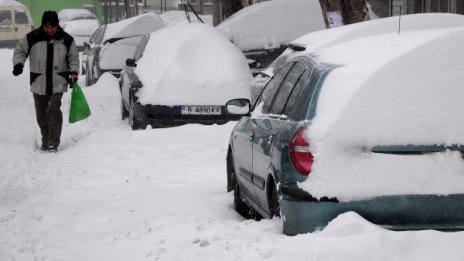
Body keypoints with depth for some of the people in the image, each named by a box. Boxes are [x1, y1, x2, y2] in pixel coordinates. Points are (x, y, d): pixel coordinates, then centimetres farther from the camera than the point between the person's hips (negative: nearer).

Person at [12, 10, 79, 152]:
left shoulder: (66, 39, -1)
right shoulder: (32, 38, -3)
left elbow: (73, 57, 9)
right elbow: (20, 51, 4)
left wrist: (73, 72, -5)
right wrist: (18, 63, -14)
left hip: (58, 83, -2)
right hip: (38, 83, 2)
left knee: (54, 110, -16)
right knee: (41, 114, 9)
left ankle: (54, 142, -14)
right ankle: (45, 140, 26)